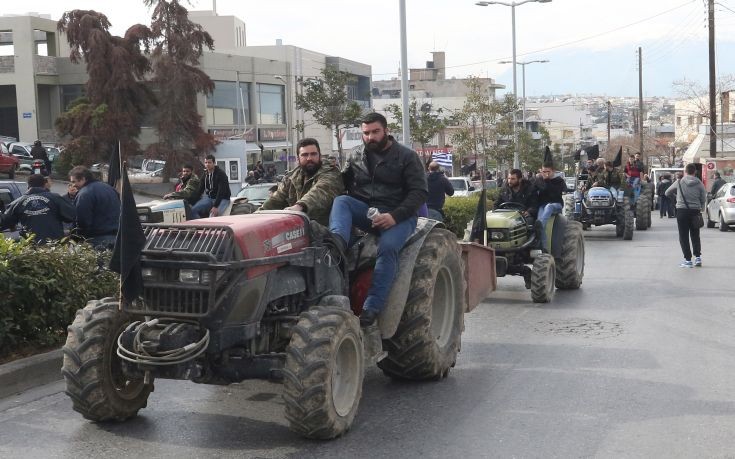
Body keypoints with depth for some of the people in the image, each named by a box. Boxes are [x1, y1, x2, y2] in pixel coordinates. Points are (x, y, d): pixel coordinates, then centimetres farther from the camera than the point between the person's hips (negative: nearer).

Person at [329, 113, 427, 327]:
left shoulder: (406, 157, 5)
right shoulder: (357, 161, 20)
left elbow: (420, 192, -5)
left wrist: (395, 216, -18)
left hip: (398, 215, -4)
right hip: (365, 211, 4)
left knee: (388, 247, -32)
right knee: (341, 201, -23)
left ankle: (372, 308, -37)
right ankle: (337, 243, -50)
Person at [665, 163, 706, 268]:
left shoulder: (679, 182, -2)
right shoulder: (699, 184, 0)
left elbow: (667, 193, 12)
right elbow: (704, 200, 4)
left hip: (682, 211, -2)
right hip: (695, 211, 2)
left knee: (683, 236, 2)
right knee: (695, 236, 16)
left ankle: (688, 260, -1)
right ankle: (698, 257, 13)